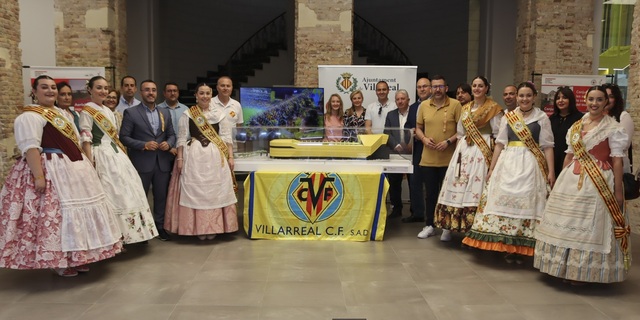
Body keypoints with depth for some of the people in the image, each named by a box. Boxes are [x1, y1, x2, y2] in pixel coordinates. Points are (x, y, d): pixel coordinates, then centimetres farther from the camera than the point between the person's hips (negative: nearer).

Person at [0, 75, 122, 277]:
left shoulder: (62, 113, 18)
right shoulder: (30, 116, -10)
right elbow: (30, 147, -20)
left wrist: (87, 164, 20)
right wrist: (38, 176, -27)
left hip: (73, 169, 10)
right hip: (51, 172, -9)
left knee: (75, 211, 12)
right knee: (55, 214, -6)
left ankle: (75, 257, 23)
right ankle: (58, 262, 6)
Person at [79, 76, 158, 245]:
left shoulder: (108, 111, 16)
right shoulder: (86, 112, -7)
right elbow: (85, 140, -13)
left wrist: (122, 154, 15)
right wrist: (90, 164, -19)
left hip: (116, 155, 8)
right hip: (102, 157, -8)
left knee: (124, 192, 9)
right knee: (110, 195, -8)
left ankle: (120, 233, 19)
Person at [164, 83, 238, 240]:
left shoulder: (219, 113, 7)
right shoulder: (187, 115, 3)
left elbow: (226, 138, 6)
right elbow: (181, 139, 2)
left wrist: (230, 157, -1)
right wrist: (180, 158, -5)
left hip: (216, 158, 1)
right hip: (194, 157, -1)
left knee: (215, 192, 4)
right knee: (195, 191, 1)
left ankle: (213, 227, 14)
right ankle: (198, 228, 10)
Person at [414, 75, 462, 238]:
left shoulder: (455, 105, -4)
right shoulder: (424, 105, 7)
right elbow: (418, 128, 13)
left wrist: (449, 141, -16)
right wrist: (424, 138, -6)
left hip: (449, 159, -3)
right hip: (428, 158, 3)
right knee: (430, 193, 12)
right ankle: (429, 226, 23)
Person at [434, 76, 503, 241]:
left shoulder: (493, 108, -1)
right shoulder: (465, 108, 16)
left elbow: (498, 134, -3)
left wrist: (495, 156, -9)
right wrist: (458, 151, 12)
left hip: (482, 152, -5)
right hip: (464, 150, 5)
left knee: (476, 187, -10)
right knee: (457, 184, 2)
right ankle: (448, 227, 8)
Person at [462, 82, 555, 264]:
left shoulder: (542, 117, 5)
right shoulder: (508, 117, 12)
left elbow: (547, 146, 2)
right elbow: (500, 144, 12)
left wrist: (551, 171, -5)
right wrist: (492, 168, 8)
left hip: (530, 165, -2)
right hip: (507, 163, 2)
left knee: (526, 202, -4)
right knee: (504, 199, -1)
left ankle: (520, 249, 6)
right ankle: (507, 247, 9)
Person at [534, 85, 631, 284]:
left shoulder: (613, 128, -4)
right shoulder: (576, 126, 11)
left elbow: (617, 160, -8)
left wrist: (618, 190, -11)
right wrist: (562, 180, 14)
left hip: (599, 182, -5)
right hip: (573, 179, 6)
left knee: (591, 226, -1)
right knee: (568, 223, 10)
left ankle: (584, 271, 11)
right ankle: (566, 267, 24)